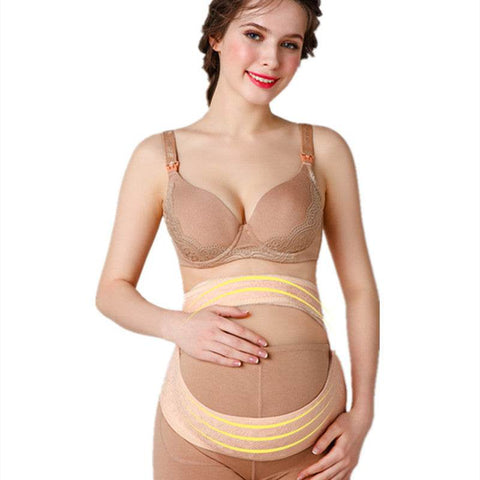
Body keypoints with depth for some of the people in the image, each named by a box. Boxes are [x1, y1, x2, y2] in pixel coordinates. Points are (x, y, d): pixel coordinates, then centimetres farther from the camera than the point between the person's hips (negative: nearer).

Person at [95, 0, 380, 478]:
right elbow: (112, 290, 5)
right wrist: (178, 326, -15)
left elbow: (360, 287, 5)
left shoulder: (324, 149, 1)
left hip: (311, 435, 1)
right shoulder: (158, 155, 1)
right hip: (200, 434, 0)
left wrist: (362, 413, -3)